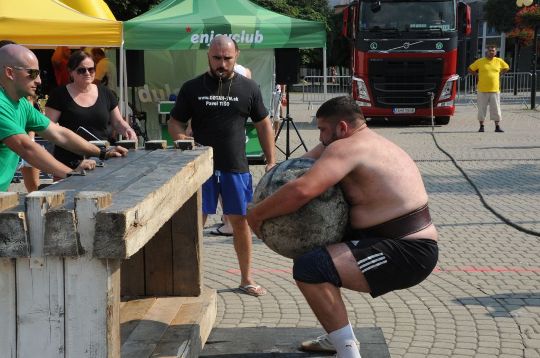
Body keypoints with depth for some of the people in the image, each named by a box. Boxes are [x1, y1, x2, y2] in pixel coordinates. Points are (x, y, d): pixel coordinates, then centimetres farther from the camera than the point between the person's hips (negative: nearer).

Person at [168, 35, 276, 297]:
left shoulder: (248, 88, 5)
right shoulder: (192, 88, 3)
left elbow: (263, 124, 11)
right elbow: (175, 123, 7)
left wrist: (271, 161, 5)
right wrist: (182, 139, -15)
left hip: (236, 167, 1)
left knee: (240, 221, 7)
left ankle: (246, 279, 19)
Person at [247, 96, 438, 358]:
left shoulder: (346, 148, -15)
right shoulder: (370, 143, 17)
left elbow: (302, 190, -28)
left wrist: (257, 214, -15)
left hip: (407, 254, -11)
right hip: (410, 245, 11)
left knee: (309, 268, -23)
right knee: (317, 247, 25)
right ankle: (338, 335, 32)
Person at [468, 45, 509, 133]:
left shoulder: (499, 61, 6)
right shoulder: (480, 61, 0)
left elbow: (506, 68, 22)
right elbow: (470, 69, 10)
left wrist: (499, 74, 11)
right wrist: (478, 75, 4)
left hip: (495, 90, 1)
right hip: (482, 90, -1)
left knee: (496, 109, 0)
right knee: (482, 109, 3)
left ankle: (497, 127, 5)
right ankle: (481, 126, 11)